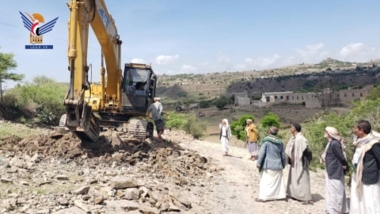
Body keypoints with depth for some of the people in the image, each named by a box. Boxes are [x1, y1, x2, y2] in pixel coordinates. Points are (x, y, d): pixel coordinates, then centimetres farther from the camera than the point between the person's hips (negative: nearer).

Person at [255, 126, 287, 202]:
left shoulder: (266, 141, -11)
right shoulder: (280, 142, 3)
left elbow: (262, 152, -13)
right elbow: (283, 155, 9)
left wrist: (258, 163, -6)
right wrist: (283, 165, 22)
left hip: (268, 165, -4)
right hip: (278, 166, 4)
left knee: (265, 181, 1)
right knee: (278, 180, 17)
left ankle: (263, 197, -1)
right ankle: (281, 195, 23)